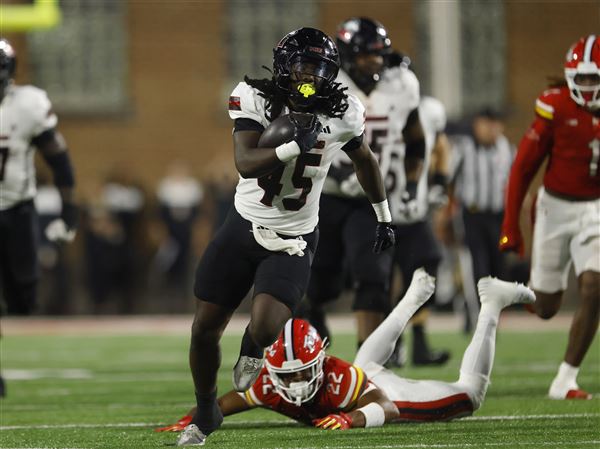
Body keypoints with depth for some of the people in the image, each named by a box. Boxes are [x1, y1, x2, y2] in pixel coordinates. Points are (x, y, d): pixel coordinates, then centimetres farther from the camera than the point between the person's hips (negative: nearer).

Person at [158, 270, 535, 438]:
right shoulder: (270, 385, -34)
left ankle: (491, 307, 23)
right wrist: (187, 422, -48)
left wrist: (350, 419, -72)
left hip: (384, 393, -6)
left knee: (470, 393, 6)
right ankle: (416, 295, 61)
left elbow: (388, 409, -53)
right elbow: (220, 404, -28)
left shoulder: (339, 378, -46)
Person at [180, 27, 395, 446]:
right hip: (243, 227, 1)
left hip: (292, 243, -1)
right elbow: (246, 164, -27)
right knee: (205, 330, 6)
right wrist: (294, 147, -41)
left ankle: (253, 345, 17)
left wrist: (383, 215, 22)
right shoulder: (254, 99, -15)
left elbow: (364, 160, 12)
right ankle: (206, 412, 34)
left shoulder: (343, 113, -9)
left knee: (265, 329, -24)